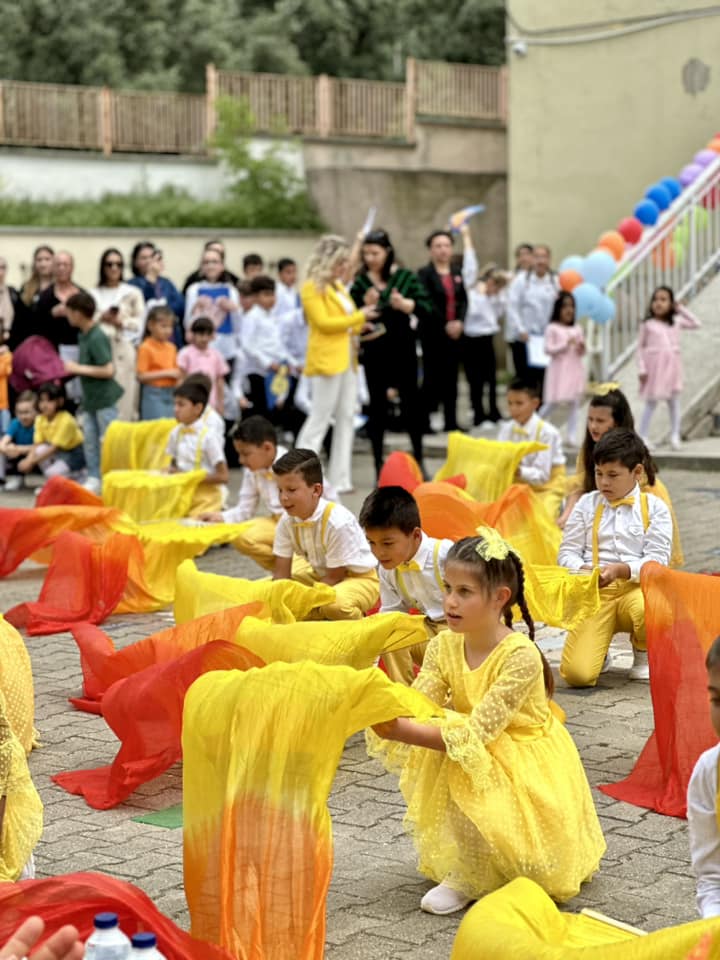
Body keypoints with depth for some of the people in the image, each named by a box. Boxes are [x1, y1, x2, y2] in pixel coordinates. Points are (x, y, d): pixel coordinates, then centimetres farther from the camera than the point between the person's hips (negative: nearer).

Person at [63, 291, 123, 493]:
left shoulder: (97, 338, -20)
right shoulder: (83, 335, 7)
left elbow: (108, 370, -23)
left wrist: (78, 369, -18)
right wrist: (71, 369, 5)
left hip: (104, 398, -9)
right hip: (90, 398, 9)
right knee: (90, 440, 10)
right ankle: (94, 479, 16)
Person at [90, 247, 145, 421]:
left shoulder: (133, 293, 7)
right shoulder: (93, 294, 13)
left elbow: (139, 322, 2)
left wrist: (122, 322, -11)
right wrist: (101, 318, -9)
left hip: (124, 348, -1)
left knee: (124, 399, -5)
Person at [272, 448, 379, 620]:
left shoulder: (338, 521, -29)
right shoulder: (287, 520, -10)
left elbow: (334, 577, -22)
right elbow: (281, 572, -6)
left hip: (359, 578, -7)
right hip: (320, 574, 7)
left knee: (335, 603, -40)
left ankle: (357, 618, -5)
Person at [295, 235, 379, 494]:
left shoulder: (338, 286, 18)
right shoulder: (312, 288, -8)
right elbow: (323, 322, -16)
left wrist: (360, 327, 5)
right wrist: (358, 317, -11)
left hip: (347, 359, 9)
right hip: (327, 360, -9)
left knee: (345, 419, 7)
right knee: (320, 419, -7)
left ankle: (340, 479, 11)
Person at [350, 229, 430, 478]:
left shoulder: (405, 277, -1)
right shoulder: (360, 282, 0)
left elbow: (425, 309, -8)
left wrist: (404, 304, -24)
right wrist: (366, 306, -18)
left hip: (403, 348, 0)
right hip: (374, 352, 1)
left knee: (411, 401, 3)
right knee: (377, 404, 5)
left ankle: (419, 459, 17)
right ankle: (379, 462, 13)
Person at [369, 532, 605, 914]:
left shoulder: (520, 655, -27)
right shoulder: (443, 646, -7)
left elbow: (476, 732, -31)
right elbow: (415, 707, -14)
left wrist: (404, 730, -39)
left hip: (526, 760, -6)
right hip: (473, 753, 7)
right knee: (423, 765, -20)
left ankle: (467, 879, -9)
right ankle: (460, 869, 0)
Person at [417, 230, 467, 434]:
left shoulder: (457, 272, 13)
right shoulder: (424, 273, -4)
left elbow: (463, 300, 8)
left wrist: (459, 322, -9)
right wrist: (445, 325, -18)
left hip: (455, 332, 5)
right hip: (433, 333, -5)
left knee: (451, 378, 7)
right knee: (432, 377, -4)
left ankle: (451, 421, 11)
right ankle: (424, 421, 0)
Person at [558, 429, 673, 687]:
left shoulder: (654, 507, 5)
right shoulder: (586, 504, 9)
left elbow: (658, 560, -4)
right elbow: (567, 552, 6)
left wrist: (622, 570, -22)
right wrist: (582, 570, -17)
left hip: (636, 588, 0)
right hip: (595, 592, 0)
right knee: (577, 673, -23)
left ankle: (643, 655, -2)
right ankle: (600, 646, 18)